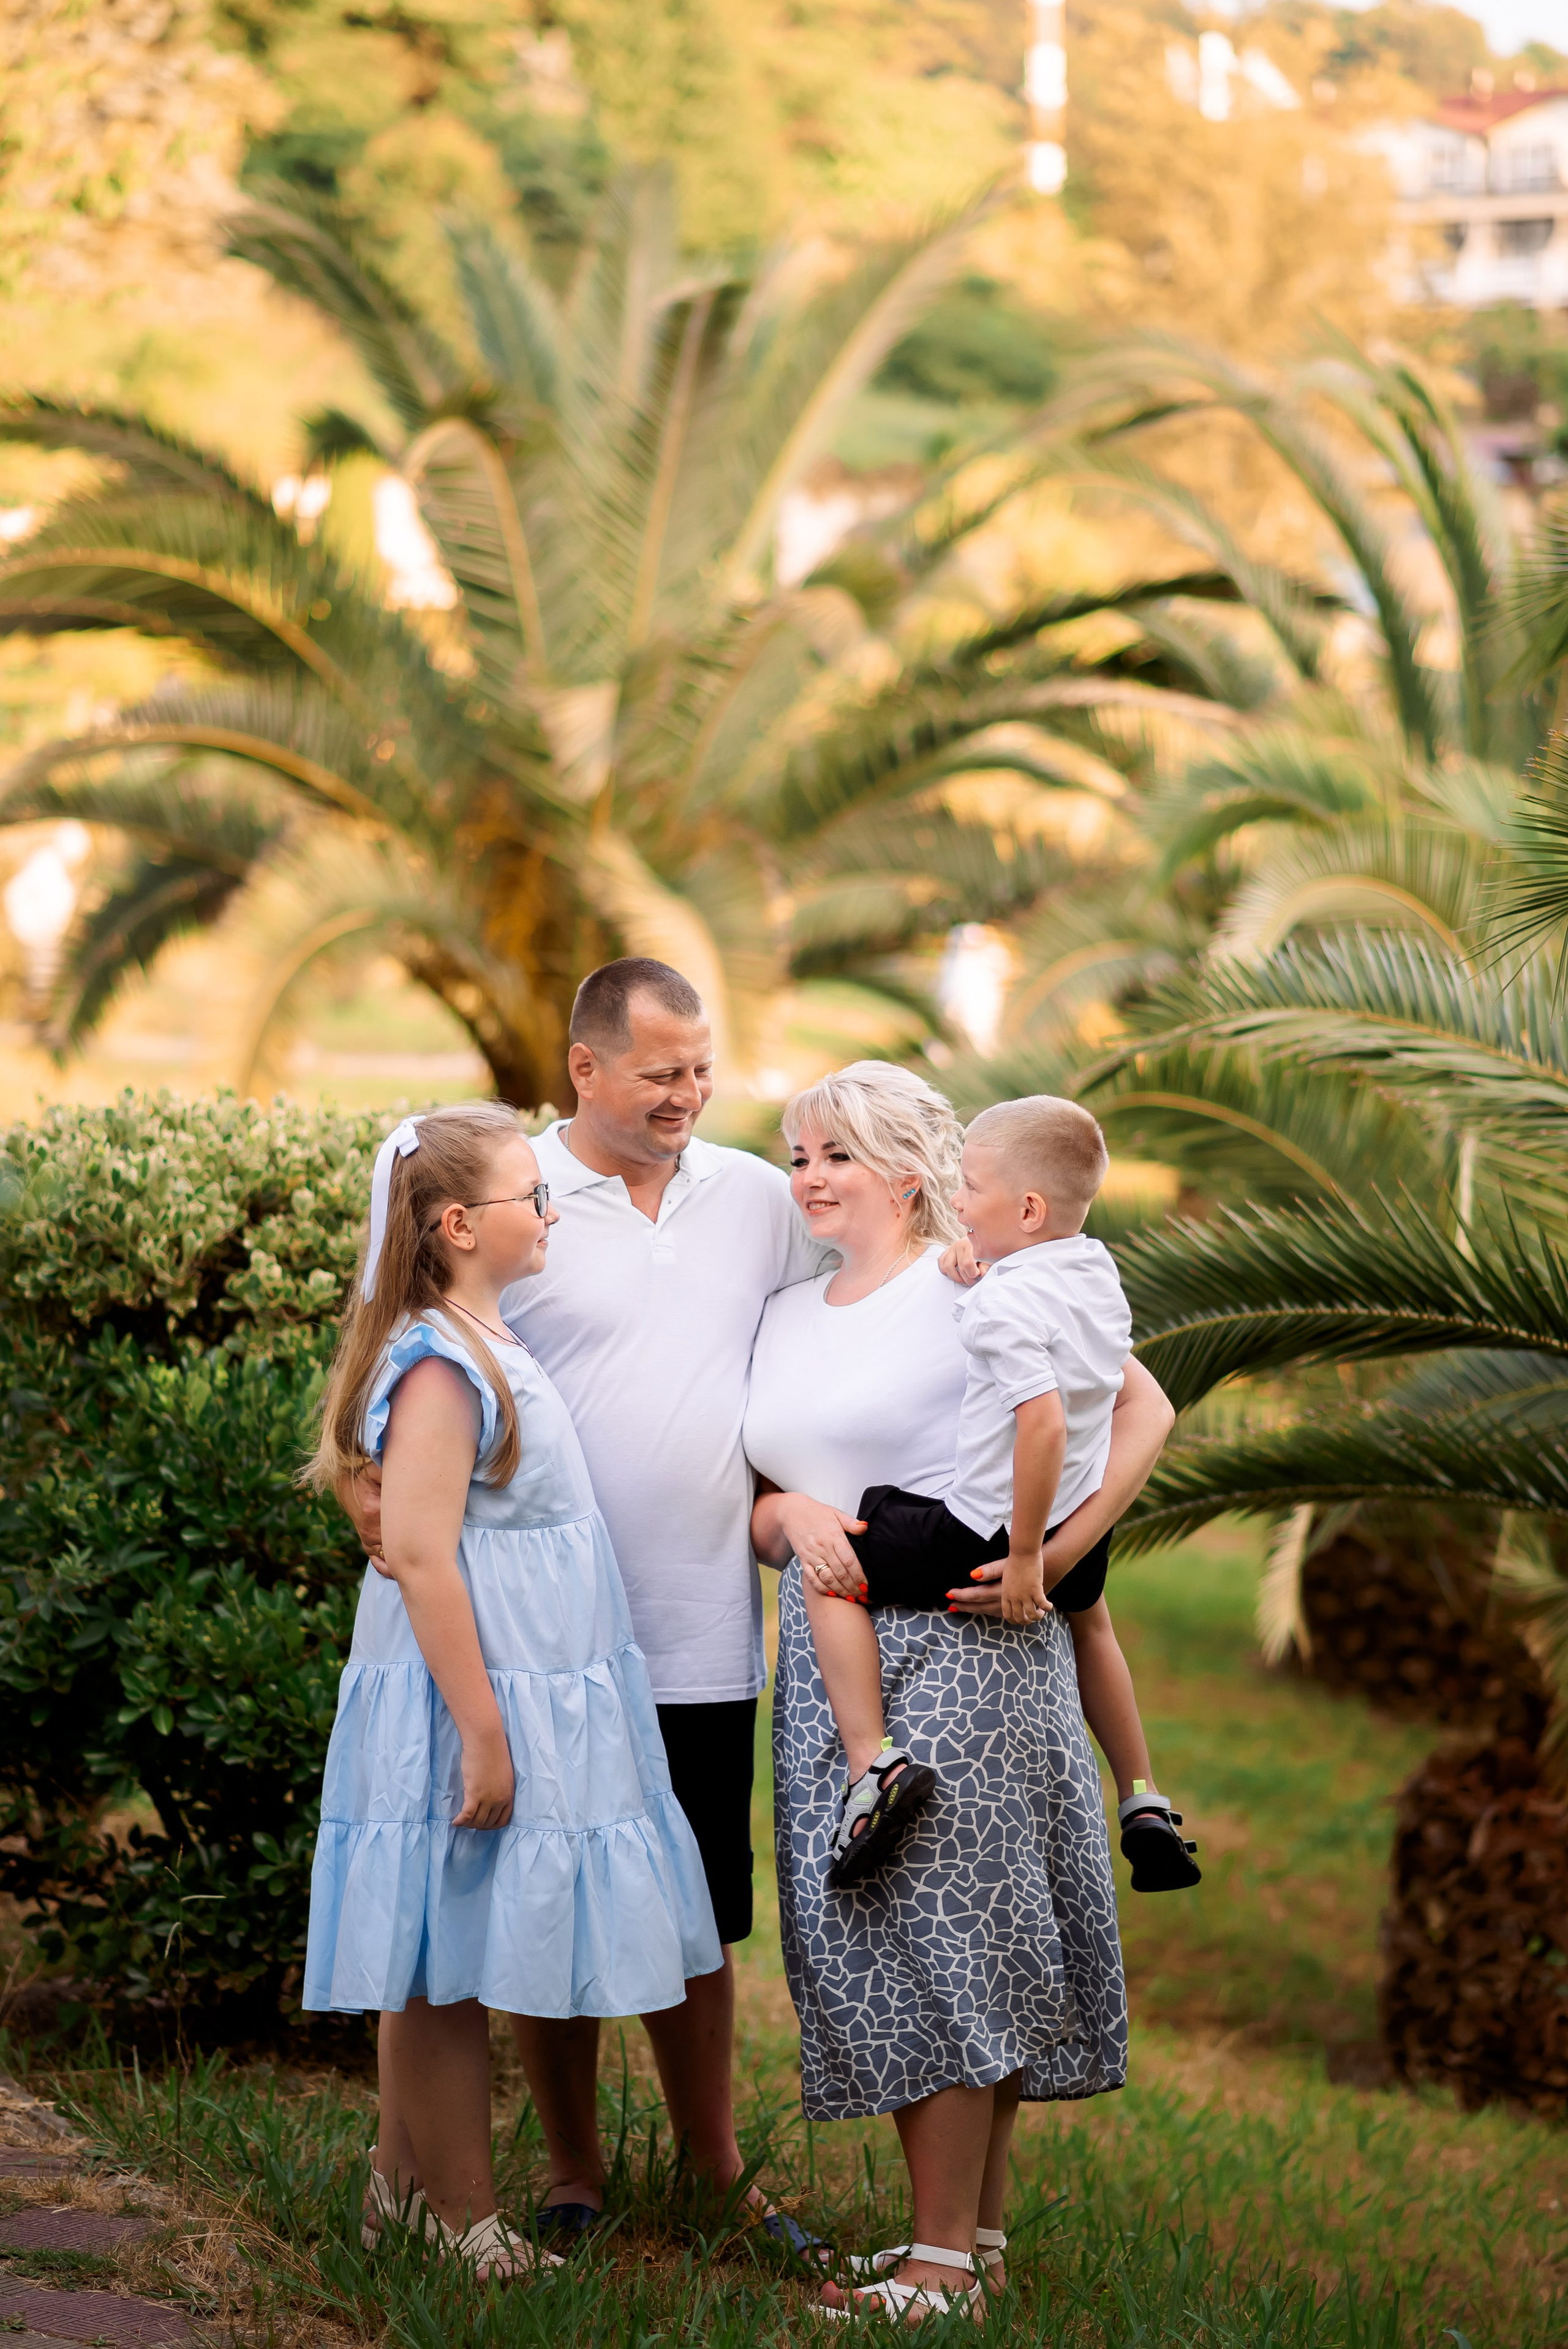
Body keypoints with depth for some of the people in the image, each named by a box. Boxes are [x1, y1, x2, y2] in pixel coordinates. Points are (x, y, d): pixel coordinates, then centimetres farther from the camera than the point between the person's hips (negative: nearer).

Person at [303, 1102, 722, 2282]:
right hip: (472, 1705, -10)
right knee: (450, 1969, -2)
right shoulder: (439, 1366, -17)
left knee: (438, 1971, 15)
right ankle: (467, 2227, 4)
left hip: (539, 1694, 10)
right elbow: (418, 1553, -23)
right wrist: (481, 1733, -24)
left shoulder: (490, 1346, 13)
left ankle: (404, 2186, 23)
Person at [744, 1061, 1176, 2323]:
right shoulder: (786, 1319, 16)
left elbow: (1143, 1412, -6)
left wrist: (1053, 1554, -15)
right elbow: (759, 1515, 18)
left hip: (960, 1643, -7)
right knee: (869, 1936, 5)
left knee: (942, 1935, -9)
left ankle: (945, 2264, -6)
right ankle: (979, 2232, 14)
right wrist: (790, 1513, -6)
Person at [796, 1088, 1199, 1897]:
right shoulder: (1098, 1270, 3)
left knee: (832, 1573, 4)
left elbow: (1044, 1422, -33)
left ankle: (873, 1763, -9)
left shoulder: (1002, 1304, -23)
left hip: (987, 1537, -8)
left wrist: (1023, 1556, -27)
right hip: (1083, 1528, 8)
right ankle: (1143, 1802, 43)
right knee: (1087, 1615, 39)